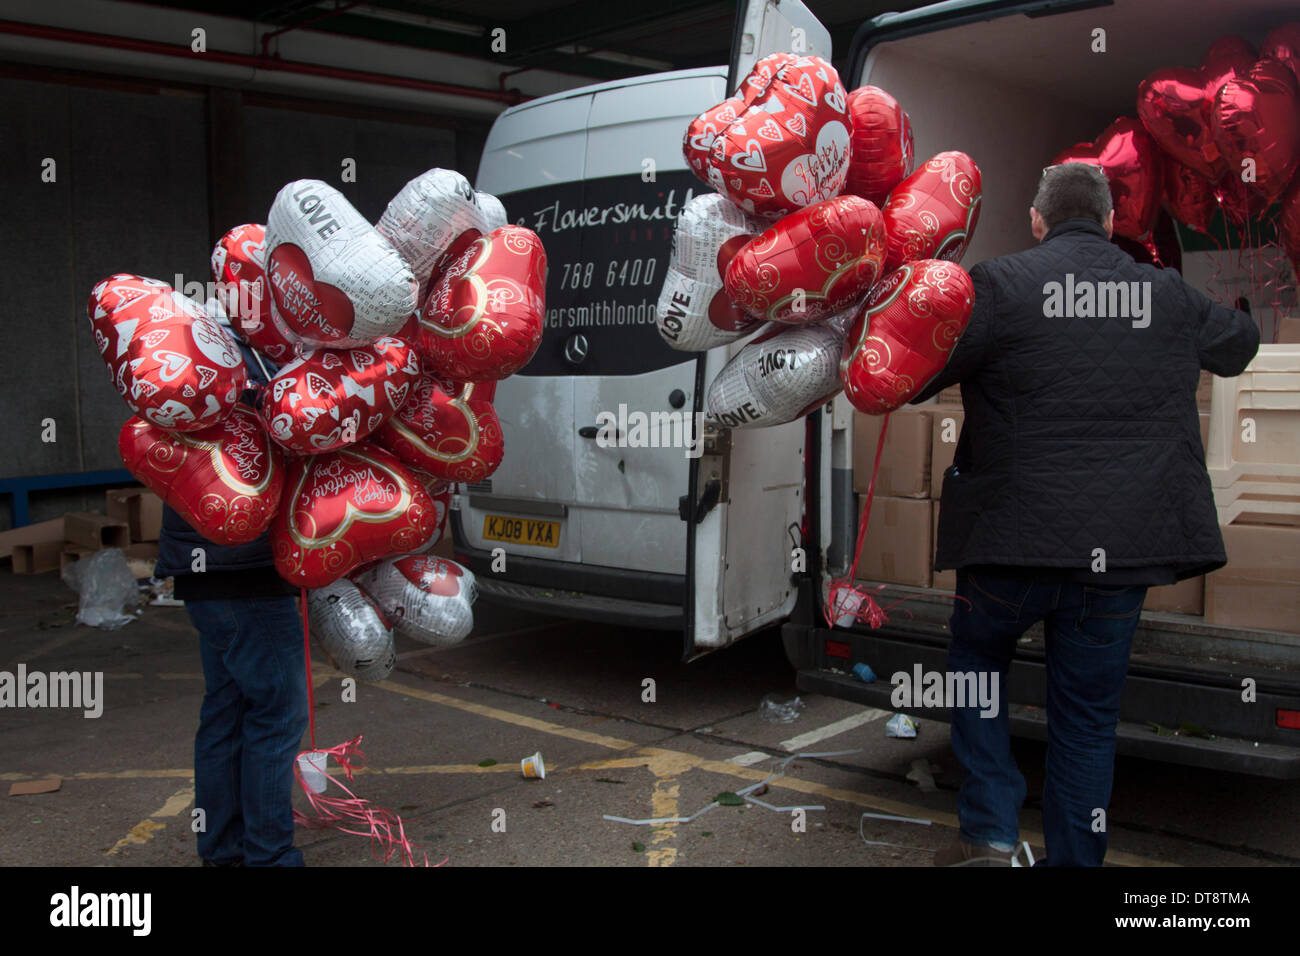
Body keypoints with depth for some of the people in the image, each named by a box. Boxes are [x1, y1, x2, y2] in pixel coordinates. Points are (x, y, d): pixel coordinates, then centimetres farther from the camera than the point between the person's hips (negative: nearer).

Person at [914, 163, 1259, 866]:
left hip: (1016, 542, -2)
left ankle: (989, 832, 14)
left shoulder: (997, 286, -6)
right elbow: (1240, 345, 27)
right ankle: (1075, 858, 22)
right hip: (1124, 547, 3)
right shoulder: (1168, 294, 8)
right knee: (1088, 714, 14)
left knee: (976, 662, 21)